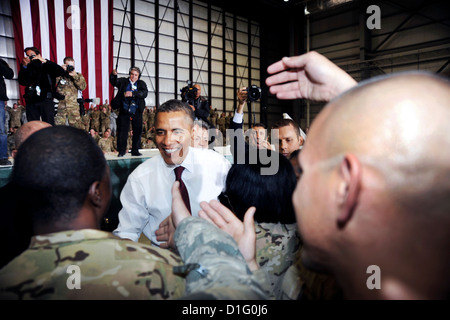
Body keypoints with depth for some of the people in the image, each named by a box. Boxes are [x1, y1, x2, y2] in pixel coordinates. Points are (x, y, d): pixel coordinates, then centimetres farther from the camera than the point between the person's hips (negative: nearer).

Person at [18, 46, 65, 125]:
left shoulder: (47, 66, 7)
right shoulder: (27, 68, 15)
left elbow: (61, 71, -11)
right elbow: (22, 82, 2)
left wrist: (44, 61, -11)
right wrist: (24, 66, -7)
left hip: (46, 99, -3)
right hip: (31, 101, 4)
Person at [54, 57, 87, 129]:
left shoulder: (78, 76, 11)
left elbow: (83, 87, -4)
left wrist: (75, 76, -14)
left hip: (73, 107, 1)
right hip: (60, 106, -1)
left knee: (77, 127, 2)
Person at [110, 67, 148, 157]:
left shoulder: (141, 84, 7)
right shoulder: (123, 81, 10)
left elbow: (144, 93, -10)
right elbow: (113, 82, 1)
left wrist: (132, 93, -23)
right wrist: (113, 75, -20)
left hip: (136, 112, 1)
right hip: (124, 111, -1)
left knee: (137, 131, 4)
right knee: (122, 131, 0)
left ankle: (135, 151, 16)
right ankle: (121, 151, 10)